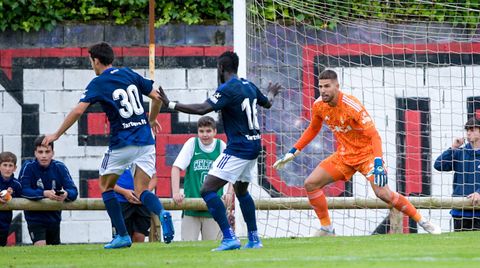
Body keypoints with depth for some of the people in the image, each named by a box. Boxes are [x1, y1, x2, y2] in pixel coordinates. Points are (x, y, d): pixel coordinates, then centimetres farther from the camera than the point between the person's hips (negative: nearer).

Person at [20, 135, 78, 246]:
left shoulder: (60, 167, -5)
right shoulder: (28, 167, -12)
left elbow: (73, 191, -10)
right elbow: (23, 191, -20)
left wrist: (66, 194, -35)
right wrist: (44, 194, -35)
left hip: (54, 217, 3)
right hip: (35, 217, -3)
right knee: (40, 246, -23)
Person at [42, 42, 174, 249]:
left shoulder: (98, 84, -5)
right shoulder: (130, 74, 10)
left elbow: (78, 110, -14)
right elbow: (156, 97, 11)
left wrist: (56, 134, -4)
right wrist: (151, 120, 28)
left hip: (122, 143, -4)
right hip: (145, 140, 4)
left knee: (106, 186, 16)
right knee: (141, 192, 5)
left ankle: (122, 236, 8)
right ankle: (162, 213, -28)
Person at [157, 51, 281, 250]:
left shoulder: (228, 89, -16)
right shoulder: (249, 86, 10)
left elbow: (202, 109, -26)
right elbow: (267, 103, 30)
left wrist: (170, 104, -21)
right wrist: (272, 94, 54)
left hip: (238, 149, -9)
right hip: (253, 146, 9)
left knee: (207, 190, -11)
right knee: (241, 191, 27)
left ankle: (229, 237, -20)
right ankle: (254, 239, 24)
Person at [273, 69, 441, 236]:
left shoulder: (352, 105, -24)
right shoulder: (319, 105, -6)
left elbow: (374, 135, -26)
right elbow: (313, 129, 16)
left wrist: (378, 162, -39)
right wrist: (293, 152, 12)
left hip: (366, 153, -6)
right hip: (343, 156, 6)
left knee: (383, 193, -22)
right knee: (311, 184, -6)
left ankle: (422, 222, -8)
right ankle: (326, 229, 6)